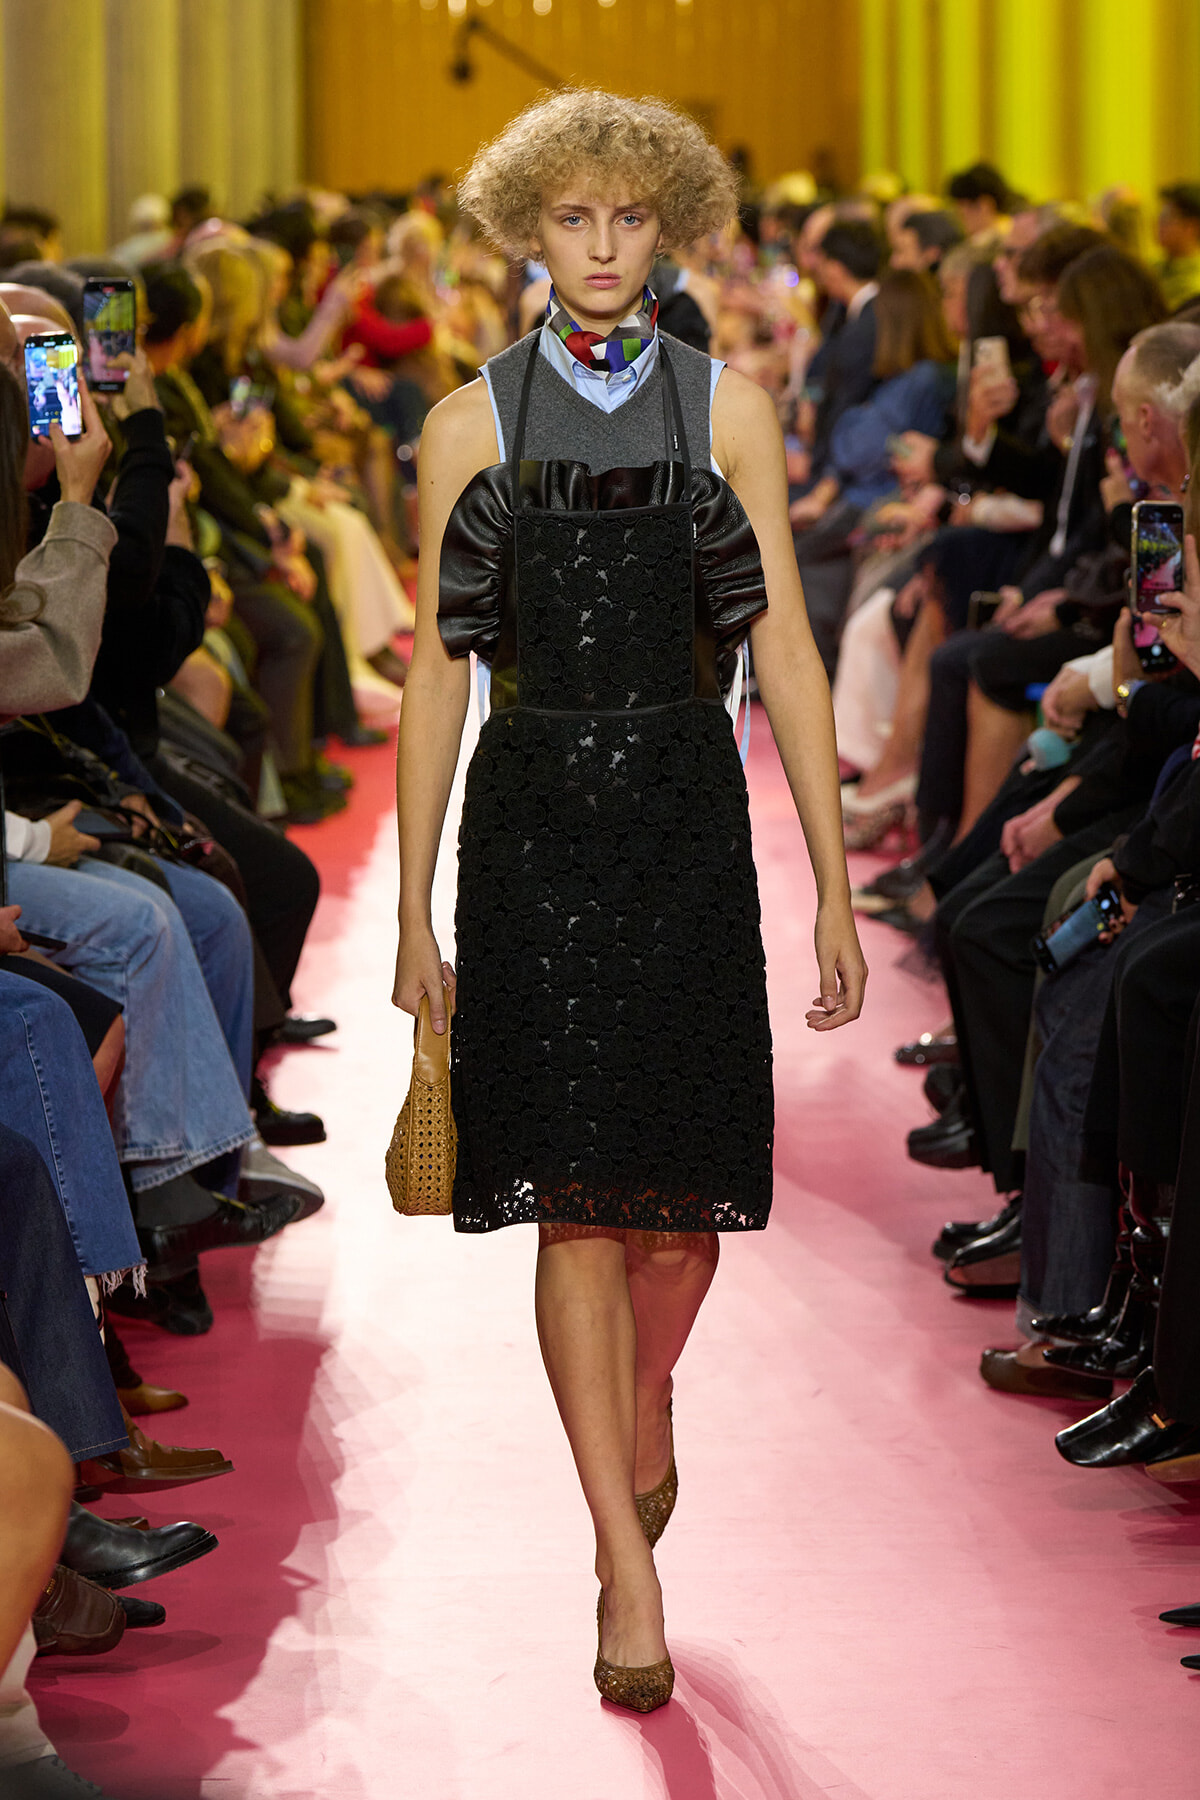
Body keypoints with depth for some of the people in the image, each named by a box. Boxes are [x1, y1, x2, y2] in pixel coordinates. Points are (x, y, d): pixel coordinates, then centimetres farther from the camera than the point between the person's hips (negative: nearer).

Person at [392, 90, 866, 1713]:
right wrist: (415, 911, 3)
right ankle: (628, 1567, -3)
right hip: (533, 820, -1)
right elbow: (437, 671, 5)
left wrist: (835, 885, -2)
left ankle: (647, 1420, 37)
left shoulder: (727, 410, 4)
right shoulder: (472, 423, 4)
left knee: (686, 1180, 6)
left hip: (688, 815, 1)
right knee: (576, 1197, -6)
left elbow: (784, 651, 2)